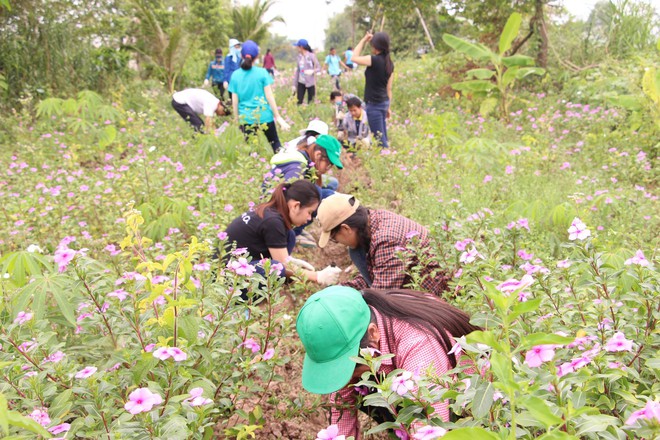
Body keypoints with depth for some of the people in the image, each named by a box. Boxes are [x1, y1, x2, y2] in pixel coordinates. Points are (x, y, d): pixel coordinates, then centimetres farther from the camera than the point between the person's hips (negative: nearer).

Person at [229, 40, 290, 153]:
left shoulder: (235, 75, -1)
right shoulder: (262, 72, -5)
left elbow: (234, 101, 1)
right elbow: (269, 96, -5)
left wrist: (237, 119, 12)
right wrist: (278, 116, 1)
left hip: (246, 118, 1)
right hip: (264, 116, -1)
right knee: (275, 143, 16)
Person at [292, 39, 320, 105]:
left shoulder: (311, 56, -8)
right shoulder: (299, 56, 6)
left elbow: (318, 68, -5)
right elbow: (297, 70, 11)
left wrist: (312, 71, -28)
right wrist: (294, 84, 10)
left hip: (310, 83, -4)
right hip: (301, 83, 4)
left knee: (310, 103, 1)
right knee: (299, 102, 2)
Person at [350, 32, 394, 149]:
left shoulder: (375, 60, -18)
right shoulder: (389, 63, 5)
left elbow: (354, 58, -5)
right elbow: (389, 88, 11)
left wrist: (364, 40, 0)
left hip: (374, 104, -8)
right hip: (384, 102, 8)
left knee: (379, 139, -2)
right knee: (383, 137, 16)